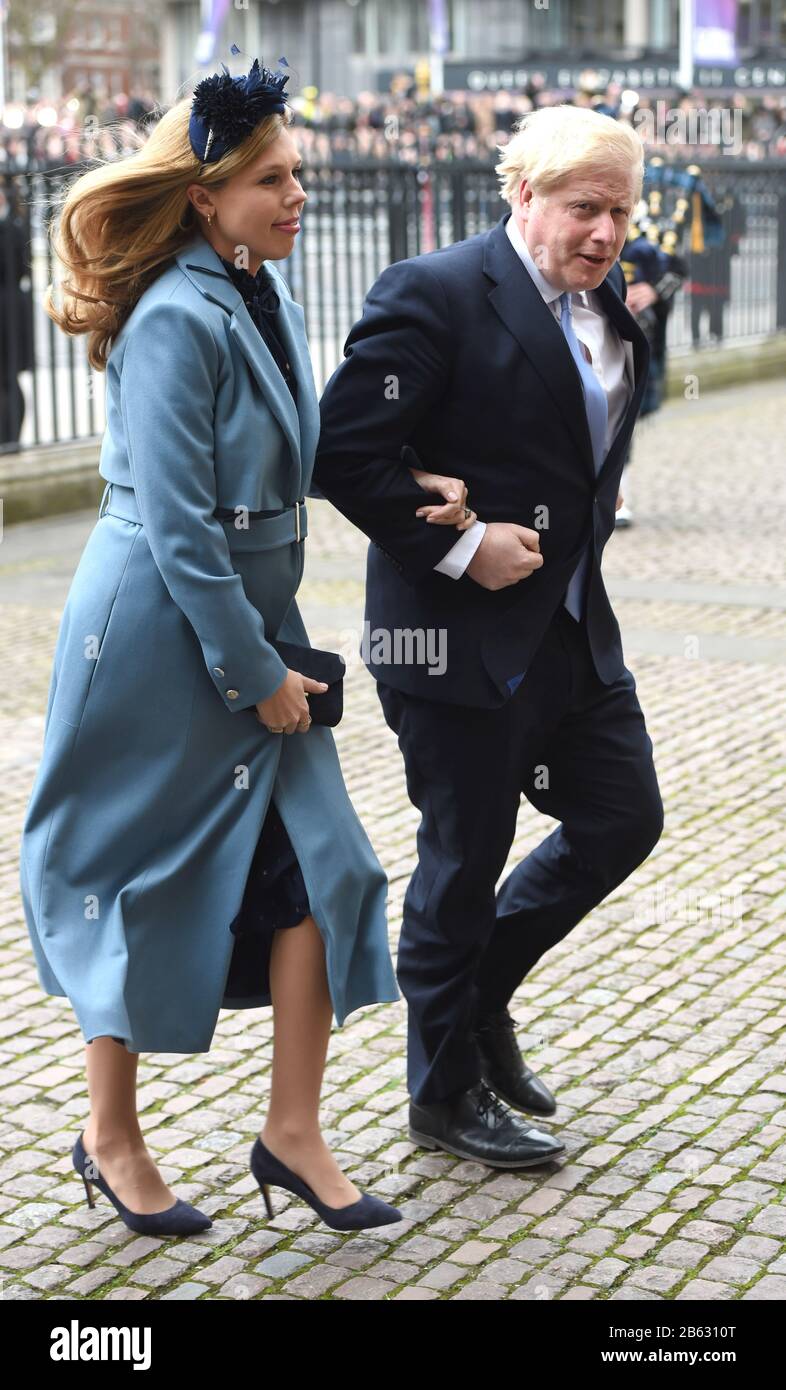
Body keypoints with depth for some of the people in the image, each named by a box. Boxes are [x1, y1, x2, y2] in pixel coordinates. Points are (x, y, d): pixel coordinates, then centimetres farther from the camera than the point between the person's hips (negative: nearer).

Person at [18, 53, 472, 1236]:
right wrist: (255, 675, -17)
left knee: (318, 861, 3)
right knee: (142, 886, 5)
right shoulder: (175, 321, -19)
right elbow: (178, 527, -21)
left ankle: (293, 1134, 14)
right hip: (157, 640, -8)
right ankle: (112, 1140, 24)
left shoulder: (270, 304, 7)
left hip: (251, 625, 8)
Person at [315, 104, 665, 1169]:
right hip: (463, 634, -8)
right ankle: (446, 1095, 23)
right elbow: (345, 450, -21)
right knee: (464, 866, 4)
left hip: (574, 629, 8)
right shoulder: (437, 295, -16)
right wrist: (459, 546, -20)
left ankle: (479, 991, 33)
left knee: (624, 817, 12)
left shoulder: (609, 311, 10)